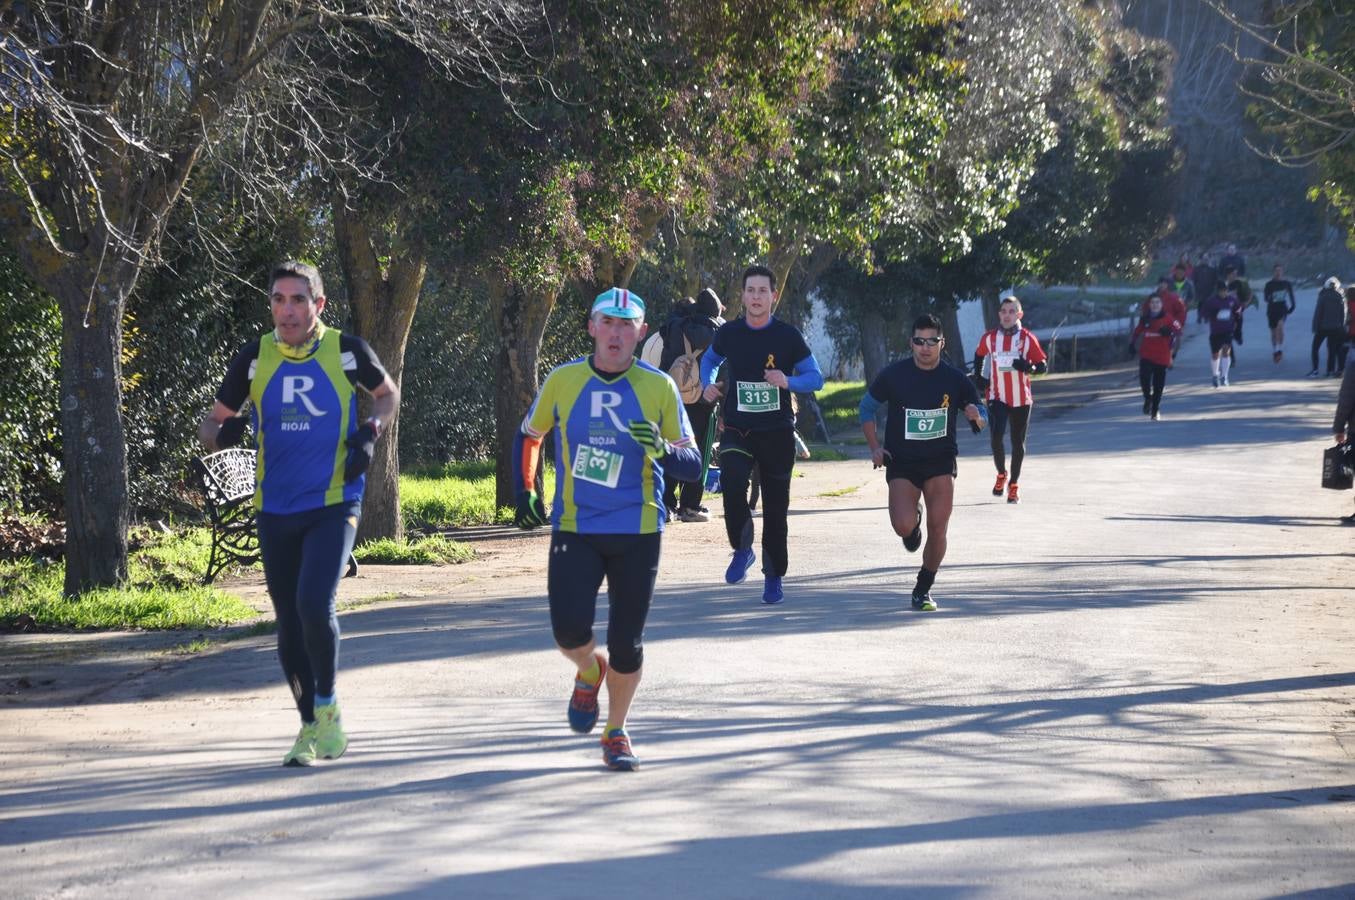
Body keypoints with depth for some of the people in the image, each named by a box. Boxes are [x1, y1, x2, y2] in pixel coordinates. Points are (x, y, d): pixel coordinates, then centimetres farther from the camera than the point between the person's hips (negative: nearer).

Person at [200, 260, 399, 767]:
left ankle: (328, 709, 2)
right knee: (289, 624, 8)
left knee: (314, 606, -21)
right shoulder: (254, 358, 0)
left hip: (335, 504, -3)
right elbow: (214, 422, 10)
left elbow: (388, 394, 15)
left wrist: (370, 433, -5)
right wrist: (221, 434, -14)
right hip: (276, 511, 3)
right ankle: (311, 729, 24)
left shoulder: (346, 351, -4)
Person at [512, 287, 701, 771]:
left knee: (626, 643, 2)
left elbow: (693, 464, -2)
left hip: (638, 533, 0)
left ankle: (616, 733, 26)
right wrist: (525, 492, 7)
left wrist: (662, 450, -23)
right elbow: (528, 435, 18)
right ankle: (589, 673, 22)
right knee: (570, 629, -15)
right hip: (574, 528, 0)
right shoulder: (563, 381, 0)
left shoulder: (659, 387, -3)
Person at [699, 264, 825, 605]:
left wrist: (788, 382, -20)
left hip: (777, 432, 0)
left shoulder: (788, 335, -4)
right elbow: (709, 360, 22)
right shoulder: (729, 333, 1)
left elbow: (816, 378, 0)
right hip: (737, 429, 0)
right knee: (732, 480, -28)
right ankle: (742, 548, -9)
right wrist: (708, 385, 1)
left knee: (775, 507, 5)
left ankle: (774, 577, 19)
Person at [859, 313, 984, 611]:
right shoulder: (893, 375, -4)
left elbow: (980, 415, 10)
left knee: (938, 530, -8)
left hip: (940, 463, 1)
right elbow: (867, 407, 9)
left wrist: (976, 416, -16)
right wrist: (874, 447, -1)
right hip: (901, 463, -1)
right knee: (903, 526, -19)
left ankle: (923, 589, 12)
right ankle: (913, 522, 21)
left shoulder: (954, 379, -1)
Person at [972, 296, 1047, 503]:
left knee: (1018, 442, 8)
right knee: (996, 436, -19)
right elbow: (979, 355, 21)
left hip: (1021, 399, 0)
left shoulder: (1027, 338, -5)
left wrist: (1029, 367, -25)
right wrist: (979, 377, 8)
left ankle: (1014, 485, 23)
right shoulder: (989, 338, 1)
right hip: (997, 396, 0)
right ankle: (1001, 474, 6)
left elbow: (1043, 365, -4)